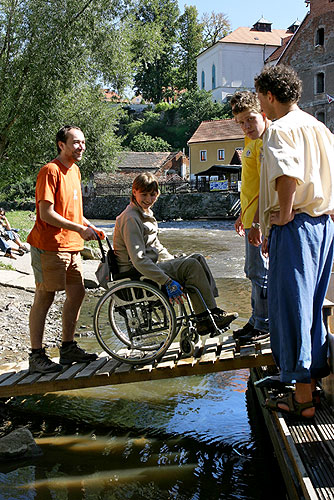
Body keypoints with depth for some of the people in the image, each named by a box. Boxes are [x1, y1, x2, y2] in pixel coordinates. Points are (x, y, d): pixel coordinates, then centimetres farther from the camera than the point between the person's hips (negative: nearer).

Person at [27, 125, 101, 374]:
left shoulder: (75, 171, 16)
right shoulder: (51, 171, -13)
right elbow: (47, 214, -19)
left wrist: (89, 226, 12)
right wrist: (79, 228, -18)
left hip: (71, 247, 9)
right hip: (50, 247, -9)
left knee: (77, 293, 11)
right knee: (44, 298, -3)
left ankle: (68, 348, 23)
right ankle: (36, 356, 5)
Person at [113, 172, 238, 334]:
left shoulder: (146, 213, 15)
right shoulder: (131, 219, -18)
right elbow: (139, 260, -27)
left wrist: (176, 263, 12)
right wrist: (168, 282, -29)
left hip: (152, 265, 10)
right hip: (136, 274, -10)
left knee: (197, 258, 1)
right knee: (192, 265, -18)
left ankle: (213, 308, -4)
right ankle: (205, 319, -13)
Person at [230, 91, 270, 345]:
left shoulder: (265, 143, -16)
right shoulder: (252, 141, 15)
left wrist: (256, 222, -25)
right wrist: (243, 215, 26)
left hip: (260, 220, -10)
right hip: (252, 218, 10)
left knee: (260, 272, -3)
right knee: (254, 271, 16)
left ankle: (264, 326, 8)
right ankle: (257, 321, 27)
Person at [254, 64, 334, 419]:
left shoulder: (279, 130, -11)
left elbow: (288, 176, -29)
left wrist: (282, 217, -17)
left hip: (294, 227, -9)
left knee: (290, 307, -2)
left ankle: (302, 399, 4)